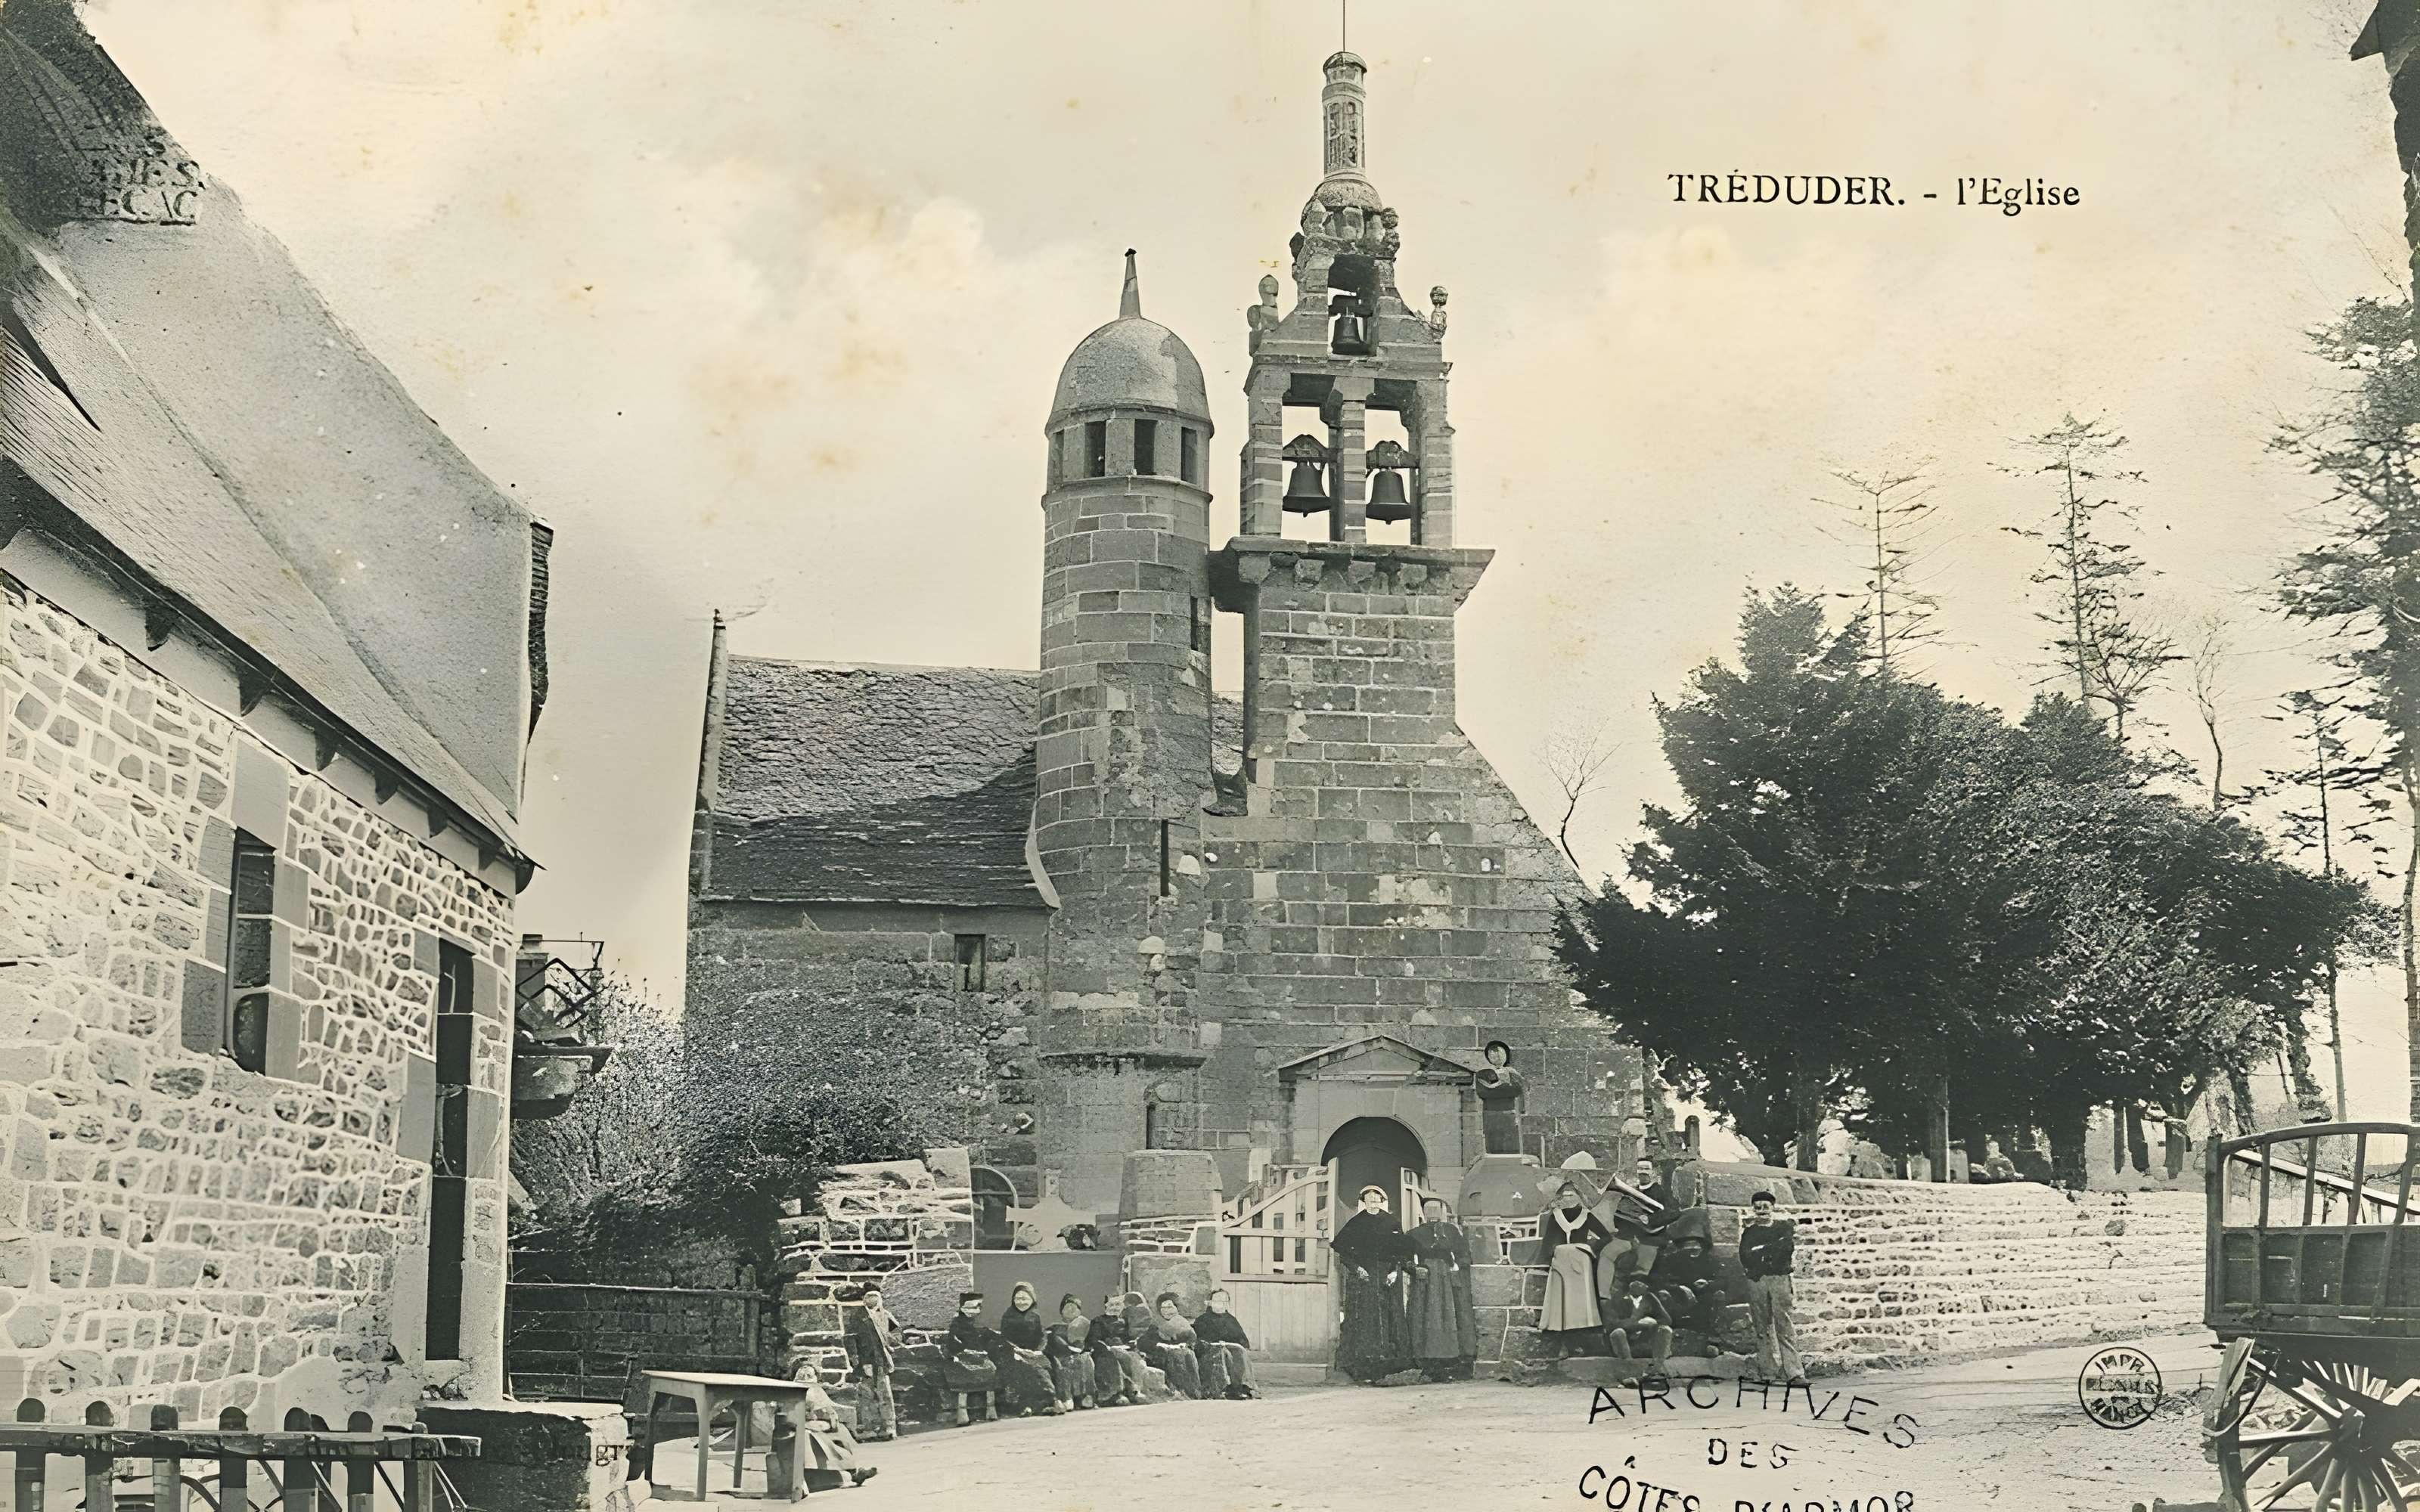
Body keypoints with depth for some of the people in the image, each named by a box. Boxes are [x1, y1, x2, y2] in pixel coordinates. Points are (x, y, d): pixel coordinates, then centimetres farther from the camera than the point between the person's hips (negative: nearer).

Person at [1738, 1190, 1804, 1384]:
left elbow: (1788, 1246, -6)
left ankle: (1794, 1373, -13)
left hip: (1780, 1280, -2)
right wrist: (1774, 1250, -4)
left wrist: (1761, 1250, -5)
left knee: (1785, 1326, -9)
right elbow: (1745, 1259, 2)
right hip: (1756, 1281, 2)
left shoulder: (1784, 1226, 12)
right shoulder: (1749, 1232, 15)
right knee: (1763, 1329, 0)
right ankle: (1768, 1373, 3)